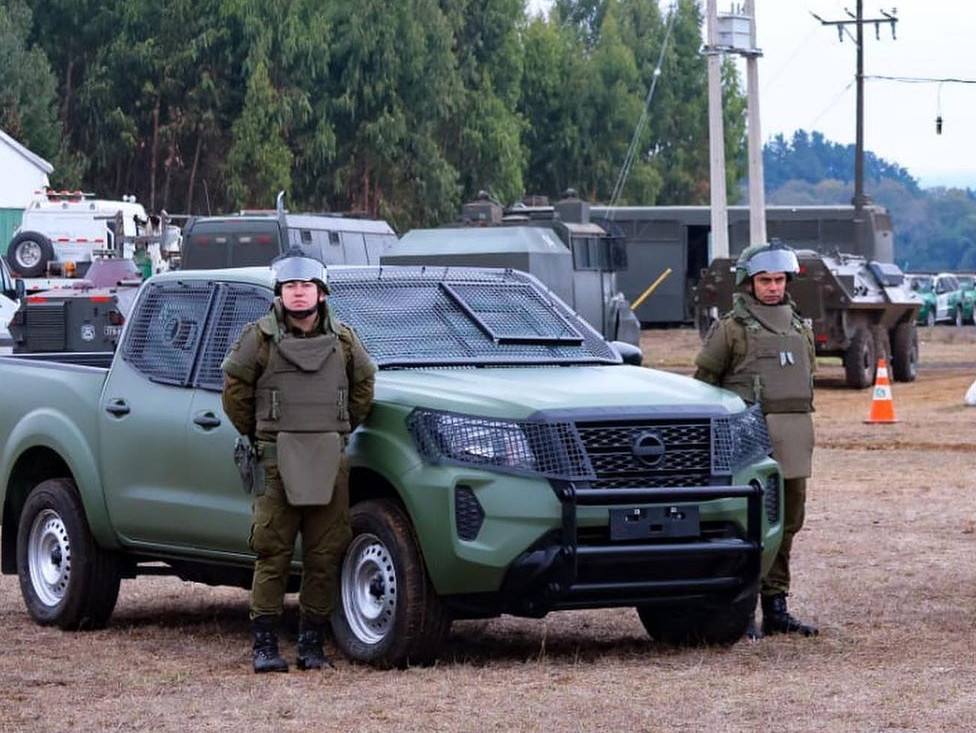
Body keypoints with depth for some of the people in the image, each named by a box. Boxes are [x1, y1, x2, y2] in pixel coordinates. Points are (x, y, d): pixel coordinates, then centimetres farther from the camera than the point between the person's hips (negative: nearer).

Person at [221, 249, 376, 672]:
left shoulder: (343, 340, 10)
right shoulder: (260, 338, 1)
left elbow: (363, 386, 22)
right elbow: (234, 388, 6)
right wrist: (258, 435, 8)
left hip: (330, 463, 3)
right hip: (277, 462, -3)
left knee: (324, 557, 2)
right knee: (273, 555, -4)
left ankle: (312, 645, 10)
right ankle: (265, 647, 0)